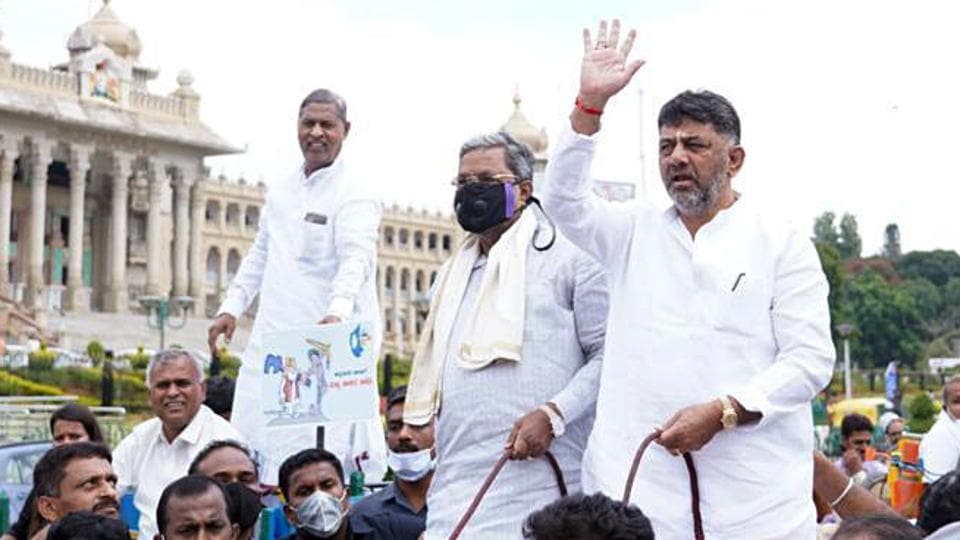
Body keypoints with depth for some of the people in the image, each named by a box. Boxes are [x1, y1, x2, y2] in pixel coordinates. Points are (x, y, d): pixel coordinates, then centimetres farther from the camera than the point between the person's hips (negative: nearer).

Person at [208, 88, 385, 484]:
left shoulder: (355, 193, -6)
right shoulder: (281, 190, 17)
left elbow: (357, 259, -22)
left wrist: (338, 311, -39)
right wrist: (232, 306, 18)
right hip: (272, 336, 7)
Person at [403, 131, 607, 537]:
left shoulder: (566, 256, 1)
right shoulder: (454, 274, 24)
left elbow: (609, 353, -7)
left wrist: (553, 414, -17)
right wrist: (416, 420, 17)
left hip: (537, 479, -6)